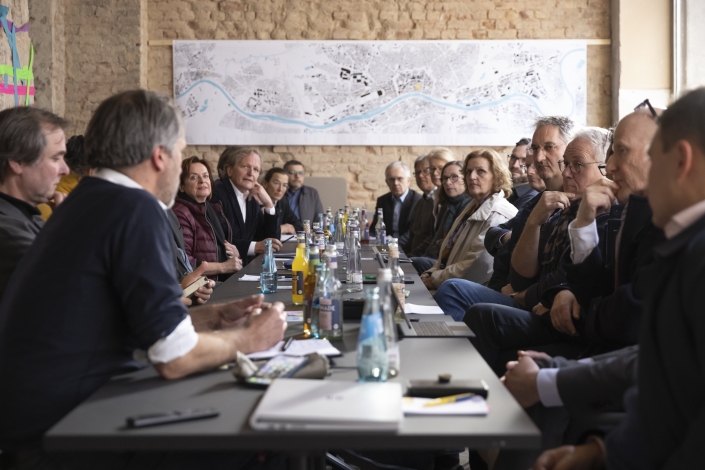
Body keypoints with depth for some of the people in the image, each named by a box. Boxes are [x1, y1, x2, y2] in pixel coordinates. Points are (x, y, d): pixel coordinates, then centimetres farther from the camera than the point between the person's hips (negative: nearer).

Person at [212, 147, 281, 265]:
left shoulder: (252, 199, 13)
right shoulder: (217, 194, -11)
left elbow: (270, 239, 10)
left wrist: (269, 205, 0)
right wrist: (254, 246, -19)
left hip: (247, 267, 8)